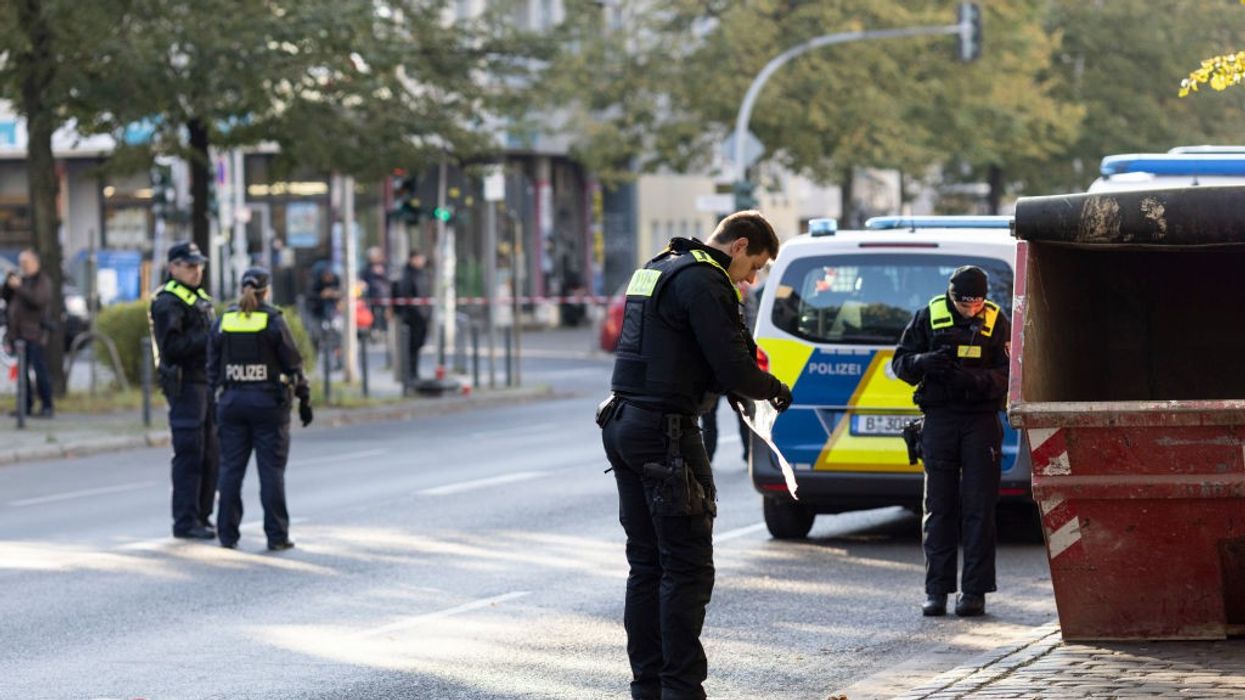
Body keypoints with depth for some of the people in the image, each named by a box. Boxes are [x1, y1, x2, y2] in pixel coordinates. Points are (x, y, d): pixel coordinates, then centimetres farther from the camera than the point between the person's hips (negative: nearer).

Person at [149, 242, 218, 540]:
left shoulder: (200, 298, 20)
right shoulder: (167, 303, -10)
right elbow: (171, 347, -20)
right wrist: (207, 339, -22)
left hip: (207, 382, 9)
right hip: (185, 384, -9)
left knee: (210, 455, 11)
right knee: (189, 455, -8)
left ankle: (202, 516, 19)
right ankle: (185, 521, -5)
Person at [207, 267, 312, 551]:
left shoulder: (223, 322, 3)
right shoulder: (273, 322, -7)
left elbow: (212, 367, 6)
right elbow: (293, 364, -5)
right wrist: (304, 400, 3)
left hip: (233, 402, 3)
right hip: (269, 402, -3)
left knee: (231, 469, 8)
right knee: (272, 471, 0)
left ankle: (228, 533, 9)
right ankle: (276, 535, 0)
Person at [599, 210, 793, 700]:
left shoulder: (655, 269, 18)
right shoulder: (703, 280, -13)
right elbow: (732, 367, -18)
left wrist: (735, 384, 13)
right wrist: (774, 389, 2)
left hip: (623, 423, 10)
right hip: (665, 433, -10)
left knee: (647, 563, 13)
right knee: (688, 567, -5)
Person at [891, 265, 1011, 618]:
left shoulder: (997, 322, 3)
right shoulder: (928, 317, 4)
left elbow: (1007, 373, -4)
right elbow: (900, 361, 6)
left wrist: (976, 379, -23)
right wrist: (925, 361, -16)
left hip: (981, 420, -1)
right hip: (939, 419, 1)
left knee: (979, 507, -1)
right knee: (938, 507, 2)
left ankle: (975, 590, 2)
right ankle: (936, 589, 6)